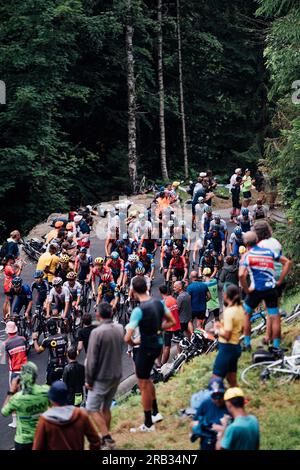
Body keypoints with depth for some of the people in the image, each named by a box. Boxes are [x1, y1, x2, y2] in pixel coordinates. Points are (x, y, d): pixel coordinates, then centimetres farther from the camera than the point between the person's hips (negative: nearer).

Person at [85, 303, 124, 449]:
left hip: (101, 377, -7)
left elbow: (92, 359, -17)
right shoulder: (119, 328, -1)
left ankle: (107, 439, -4)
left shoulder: (97, 332, -21)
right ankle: (105, 439, 25)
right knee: (105, 407, 18)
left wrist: (88, 380, -8)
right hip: (117, 375, 7)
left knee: (92, 409, 3)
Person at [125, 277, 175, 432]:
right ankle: (155, 413, 31)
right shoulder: (158, 303, -2)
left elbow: (127, 338, -26)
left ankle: (148, 424, 15)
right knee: (145, 378, 27)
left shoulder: (139, 310, -23)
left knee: (144, 384, 6)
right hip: (158, 344, 7)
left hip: (146, 347, -7)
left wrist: (133, 343, -6)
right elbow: (171, 322, 11)